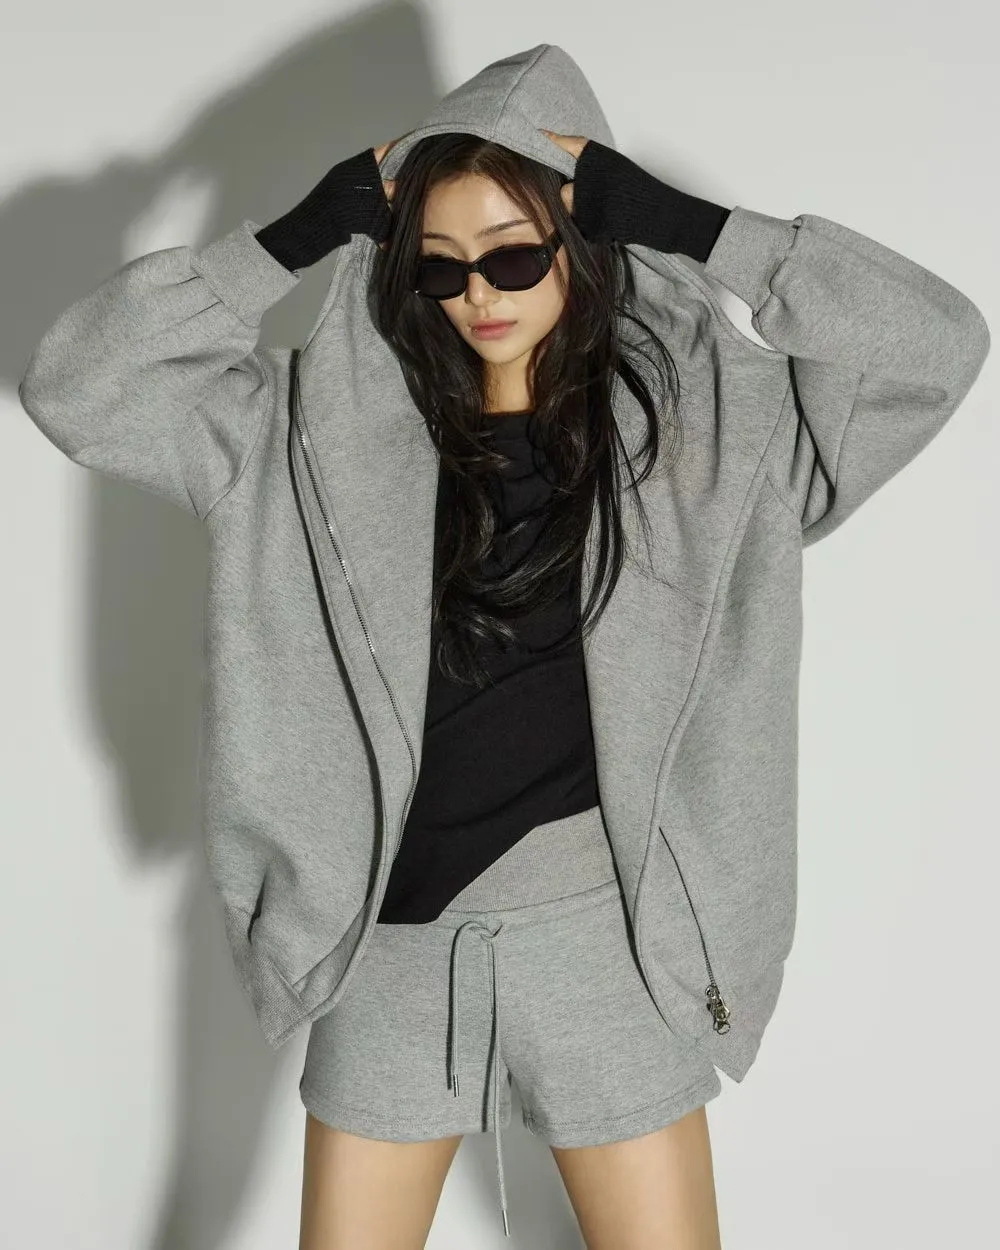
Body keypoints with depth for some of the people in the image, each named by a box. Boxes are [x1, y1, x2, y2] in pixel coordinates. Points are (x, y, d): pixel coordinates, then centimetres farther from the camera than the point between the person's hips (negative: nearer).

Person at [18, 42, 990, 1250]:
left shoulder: (694, 424, -2)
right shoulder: (326, 430, 0)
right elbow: (76, 386, -3)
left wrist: (690, 227, -11)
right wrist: (294, 238, -7)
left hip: (597, 935, 0)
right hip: (392, 937, 1)